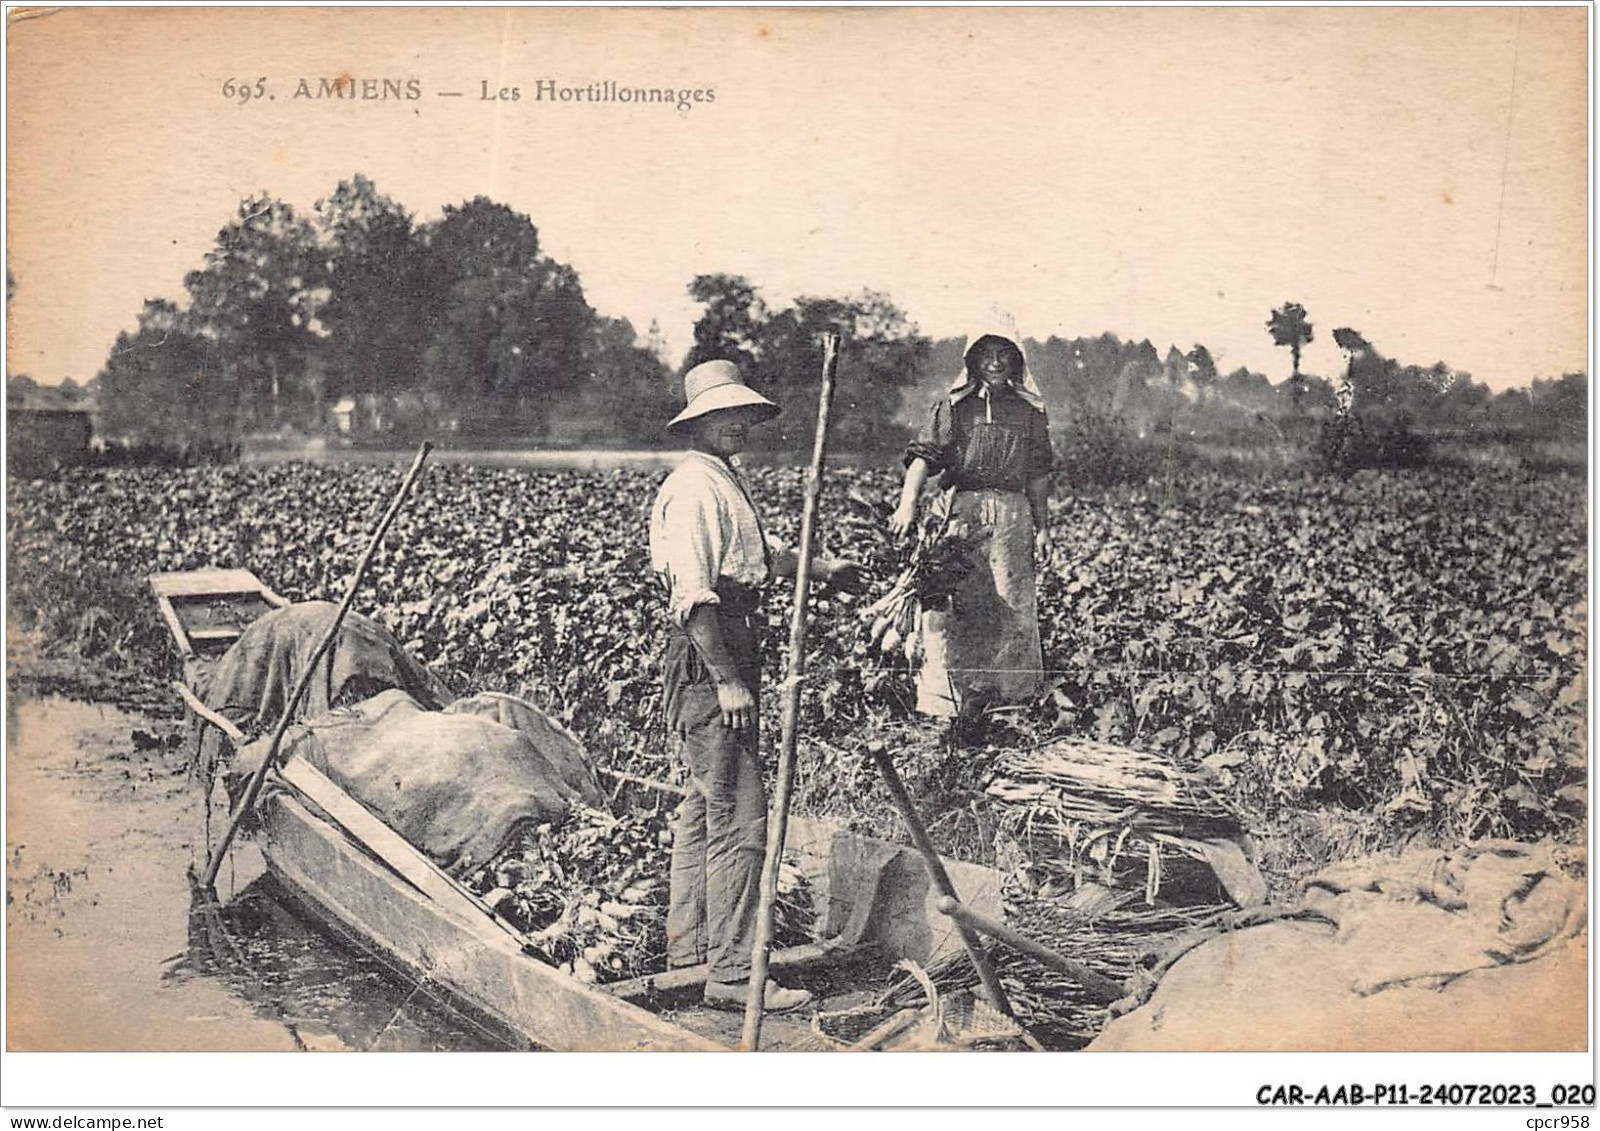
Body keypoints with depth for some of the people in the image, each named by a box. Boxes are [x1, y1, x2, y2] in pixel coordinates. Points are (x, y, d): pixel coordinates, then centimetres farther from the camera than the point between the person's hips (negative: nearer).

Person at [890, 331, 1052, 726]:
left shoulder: (1029, 410, 15)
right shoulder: (954, 405, 7)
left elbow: (1038, 474, 18)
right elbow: (924, 454, -3)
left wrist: (1042, 526, 15)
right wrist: (908, 503, -17)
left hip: (1012, 512, 2)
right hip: (961, 508, -2)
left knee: (1011, 604, -4)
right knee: (953, 602, -6)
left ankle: (989, 691, 4)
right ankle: (954, 698, -1)